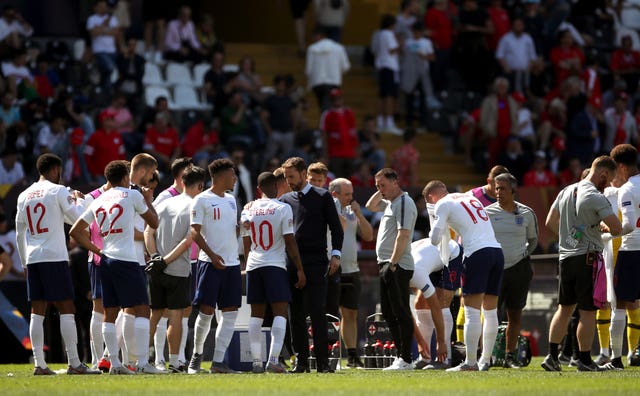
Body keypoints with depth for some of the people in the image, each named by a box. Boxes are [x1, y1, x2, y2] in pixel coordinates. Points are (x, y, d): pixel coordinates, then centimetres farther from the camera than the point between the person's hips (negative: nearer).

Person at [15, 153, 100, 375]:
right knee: (66, 309, -4)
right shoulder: (58, 191, -4)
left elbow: (20, 234, 17)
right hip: (55, 257, -6)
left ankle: (39, 364, 1)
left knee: (37, 311, 5)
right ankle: (74, 363, -9)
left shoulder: (24, 196, 14)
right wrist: (78, 200, 14)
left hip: (32, 259, 6)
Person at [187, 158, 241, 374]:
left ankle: (218, 361, 1)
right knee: (206, 311, -5)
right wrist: (212, 255, -20)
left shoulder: (231, 200, 17)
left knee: (230, 313, 0)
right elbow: (195, 232, -10)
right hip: (210, 263, -7)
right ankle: (197, 353, 15)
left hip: (232, 263, 7)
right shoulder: (202, 200, -4)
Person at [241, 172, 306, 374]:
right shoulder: (283, 208, -5)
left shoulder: (248, 209, 8)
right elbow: (290, 241, -7)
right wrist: (299, 269, -3)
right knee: (280, 312, -5)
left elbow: (246, 243, 14)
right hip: (276, 265, -5)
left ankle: (256, 362, 7)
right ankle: (273, 360, -17)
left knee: (256, 314, 9)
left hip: (253, 266, 5)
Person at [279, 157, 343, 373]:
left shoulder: (322, 197, 4)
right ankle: (301, 361, 7)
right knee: (296, 314, 3)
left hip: (316, 263, -4)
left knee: (317, 312, -8)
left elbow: (336, 227, 3)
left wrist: (336, 254, -6)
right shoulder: (285, 200, 14)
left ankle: (322, 361, -7)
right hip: (292, 264, 4)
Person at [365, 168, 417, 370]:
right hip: (386, 265, 10)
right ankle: (401, 356, 17)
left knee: (401, 313, -9)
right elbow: (370, 206, 34)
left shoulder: (404, 203, -13)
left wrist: (393, 264, -24)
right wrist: (380, 192, 17)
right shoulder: (390, 202, 17)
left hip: (398, 266, -10)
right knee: (389, 313, 13)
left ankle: (406, 360, -9)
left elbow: (403, 235, -21)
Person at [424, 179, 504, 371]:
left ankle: (470, 361, -9)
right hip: (497, 250, 7)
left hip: (477, 253, -7)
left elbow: (435, 238, 0)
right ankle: (485, 360, 17)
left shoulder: (442, 205, 4)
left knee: (472, 311, -6)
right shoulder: (469, 197, 26)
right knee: (490, 311, 11)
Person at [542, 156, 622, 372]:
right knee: (588, 311, 0)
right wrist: (605, 228, 3)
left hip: (566, 256, 7)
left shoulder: (566, 191, 10)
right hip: (587, 257, -7)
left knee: (564, 308, 14)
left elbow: (550, 222, 18)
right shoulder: (596, 197, -14)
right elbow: (617, 228, -18)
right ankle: (585, 360, 4)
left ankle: (552, 356, 8)